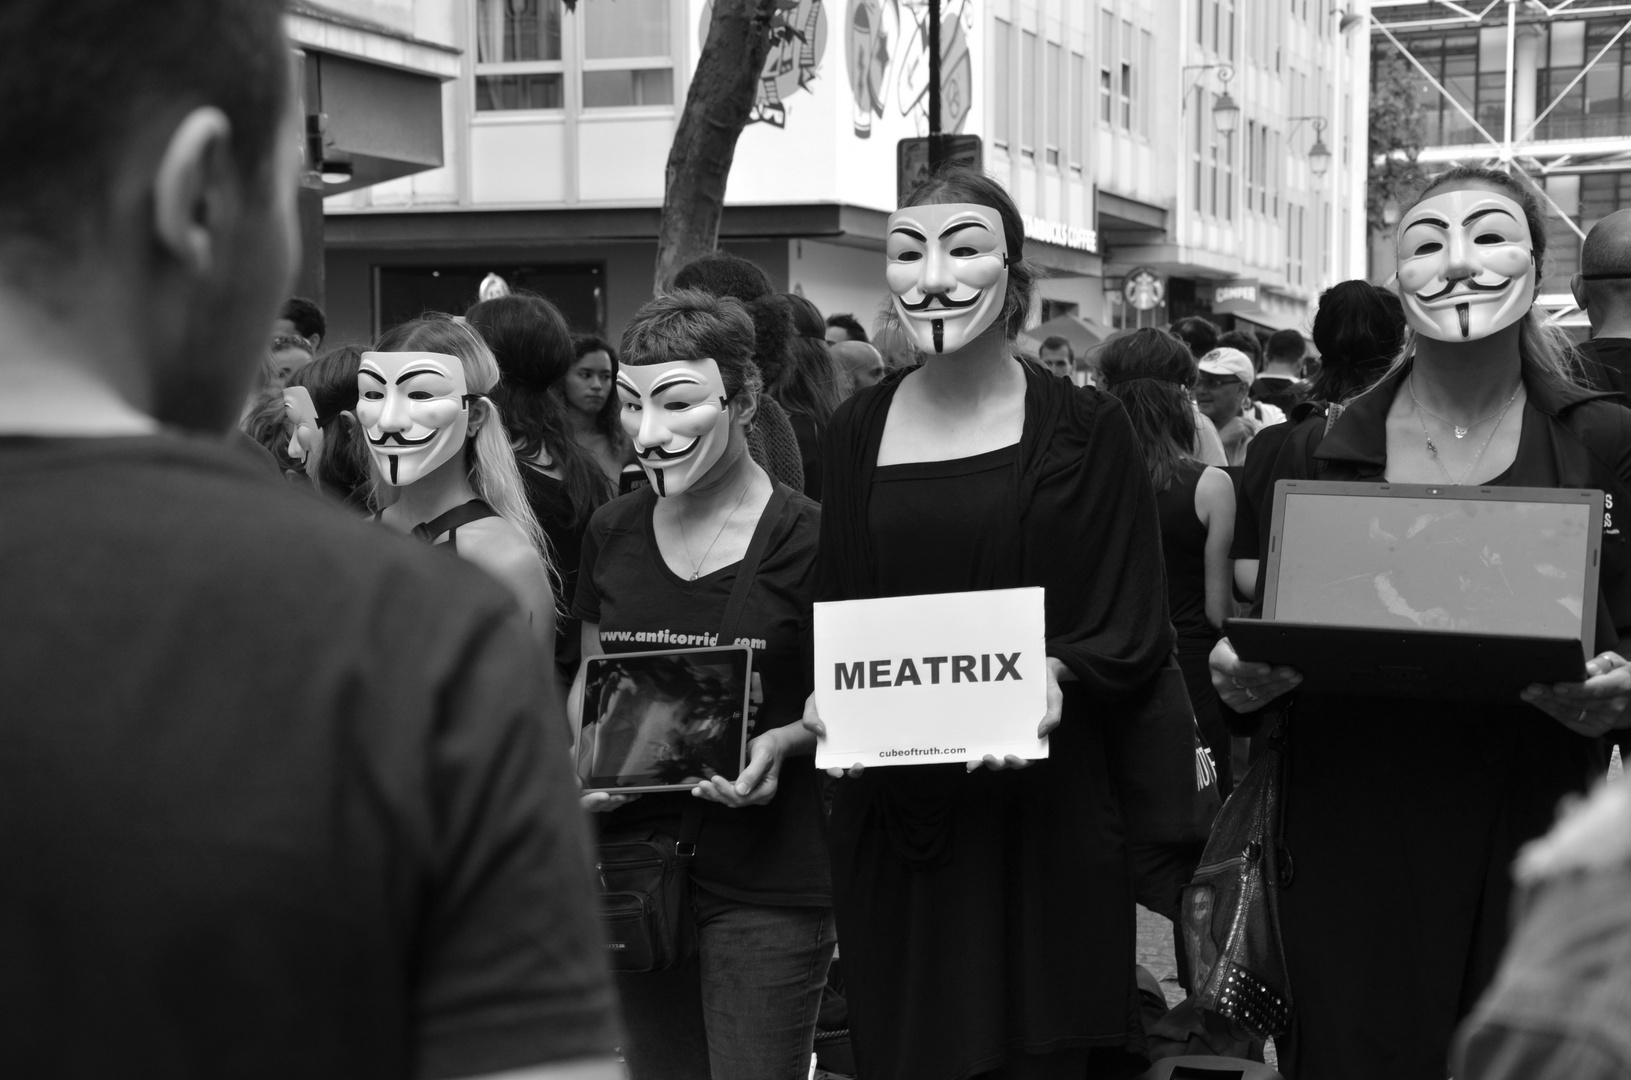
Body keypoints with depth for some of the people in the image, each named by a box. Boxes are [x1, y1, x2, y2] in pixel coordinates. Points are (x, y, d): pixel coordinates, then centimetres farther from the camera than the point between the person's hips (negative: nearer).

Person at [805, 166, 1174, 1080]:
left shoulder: (1085, 430, -2)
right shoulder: (856, 432, 8)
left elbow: (1137, 636, -3)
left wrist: (1055, 676, -21)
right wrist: (824, 699, -7)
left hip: (1039, 825, -3)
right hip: (890, 829, 3)